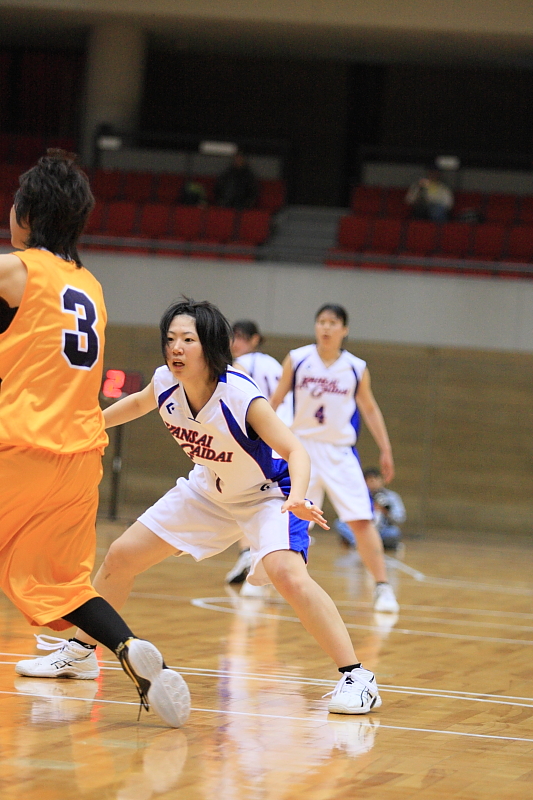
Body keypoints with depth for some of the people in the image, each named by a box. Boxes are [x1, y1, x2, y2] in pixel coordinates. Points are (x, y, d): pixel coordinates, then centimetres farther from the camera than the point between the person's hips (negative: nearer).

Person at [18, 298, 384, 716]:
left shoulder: (241, 397, -34)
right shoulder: (166, 384, -16)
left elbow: (295, 450, -36)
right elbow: (139, 403, 9)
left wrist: (297, 497, -55)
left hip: (266, 494, -7)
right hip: (209, 490, 7)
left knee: (288, 574, -32)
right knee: (121, 557, 6)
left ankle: (356, 677, -25)